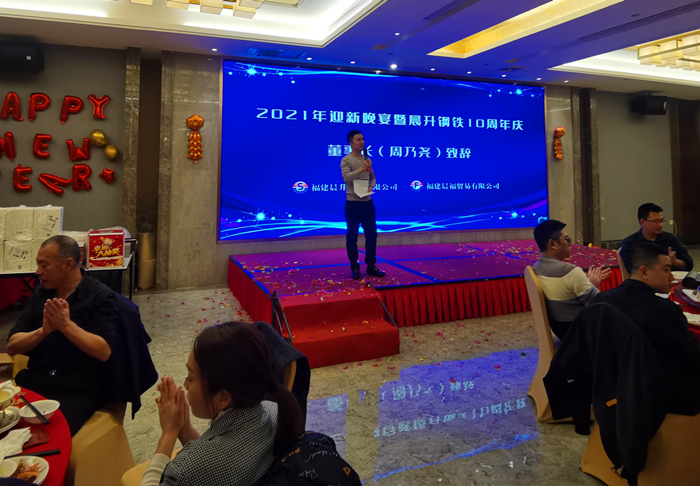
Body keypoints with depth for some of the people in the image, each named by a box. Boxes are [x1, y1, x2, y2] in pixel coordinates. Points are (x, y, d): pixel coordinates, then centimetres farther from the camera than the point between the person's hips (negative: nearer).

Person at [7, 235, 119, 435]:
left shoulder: (100, 296, -6)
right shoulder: (41, 293, 11)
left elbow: (104, 351, -16)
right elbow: (12, 346, 6)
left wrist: (67, 326, -23)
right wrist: (43, 331, -14)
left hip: (77, 390, -5)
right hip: (32, 381, 6)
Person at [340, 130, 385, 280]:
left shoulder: (368, 160, 12)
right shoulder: (346, 160, -7)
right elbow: (346, 178, -21)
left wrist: (371, 187, -2)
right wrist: (360, 169, -30)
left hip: (368, 202, 6)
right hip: (353, 204, -6)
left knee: (371, 235, 9)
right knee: (352, 237, 3)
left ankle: (371, 266, 21)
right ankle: (355, 268, 13)